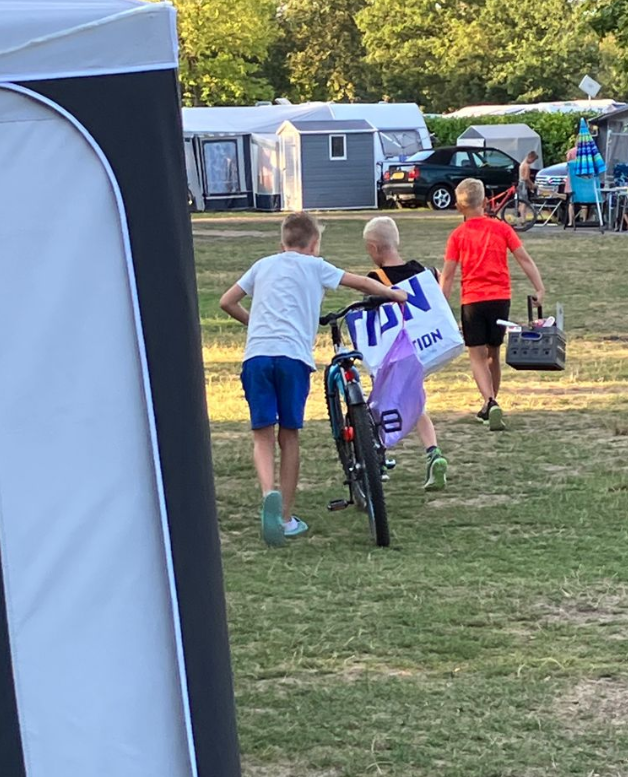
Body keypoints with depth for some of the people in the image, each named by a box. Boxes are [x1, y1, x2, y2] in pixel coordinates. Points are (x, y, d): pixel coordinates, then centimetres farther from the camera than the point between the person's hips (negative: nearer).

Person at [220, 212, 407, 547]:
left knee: (263, 435, 5)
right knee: (288, 436, 10)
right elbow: (362, 283, 19)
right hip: (293, 355, -2)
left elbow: (226, 302, 23)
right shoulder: (314, 266, 15)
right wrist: (395, 294, 36)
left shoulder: (263, 265, 23)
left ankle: (269, 493, -24)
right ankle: (287, 517, 14)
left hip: (256, 355, 2)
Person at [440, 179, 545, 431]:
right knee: (493, 354, 17)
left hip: (472, 301, -2)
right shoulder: (501, 228, 4)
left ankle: (491, 402, -20)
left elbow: (448, 275, -5)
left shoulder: (458, 235, -2)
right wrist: (540, 289, -1)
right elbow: (524, 259, -1)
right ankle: (489, 406, 27)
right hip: (500, 299, 3)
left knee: (477, 357, 2)